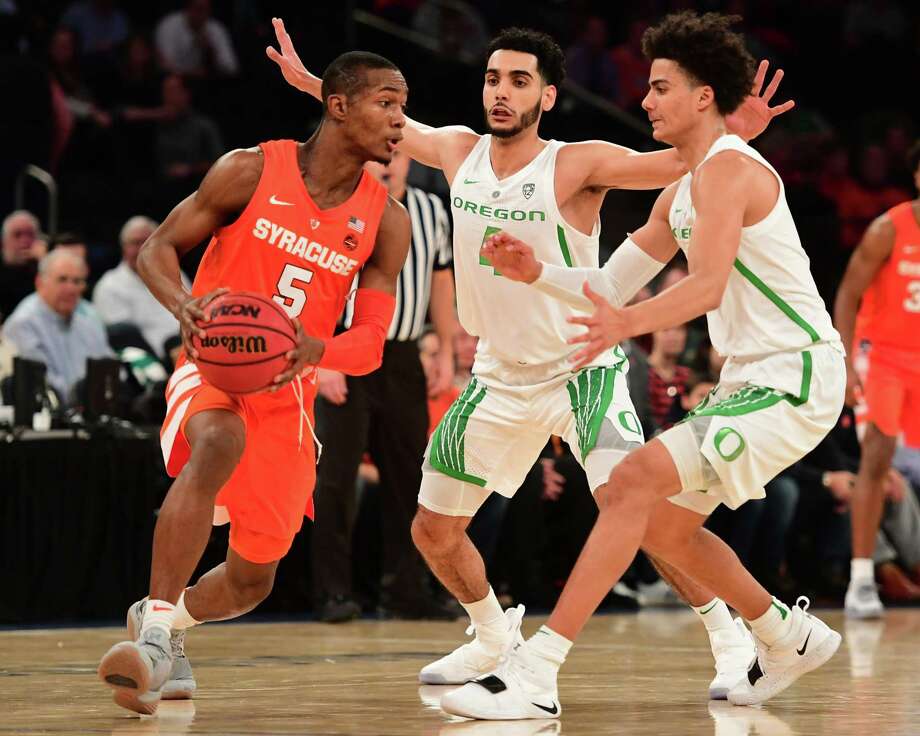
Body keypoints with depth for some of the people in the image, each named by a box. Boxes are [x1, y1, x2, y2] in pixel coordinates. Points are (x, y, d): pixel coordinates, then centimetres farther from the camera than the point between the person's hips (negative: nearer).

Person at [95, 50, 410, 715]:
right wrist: (184, 305, -23)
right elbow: (157, 249, -1)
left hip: (288, 393, 4)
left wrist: (312, 350, -26)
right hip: (212, 367, -4)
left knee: (252, 580, 9)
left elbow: (370, 344, -3)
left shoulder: (386, 221, -1)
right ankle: (154, 635, -39)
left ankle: (166, 618, 43)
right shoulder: (252, 170, -8)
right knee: (219, 444, -40)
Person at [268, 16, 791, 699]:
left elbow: (675, 164, -27)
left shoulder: (576, 165, -17)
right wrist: (310, 83, 18)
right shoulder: (459, 150, -2)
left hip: (584, 369, -6)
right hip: (501, 378, 6)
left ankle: (729, 638, -7)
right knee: (433, 532, 10)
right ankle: (494, 638, 36)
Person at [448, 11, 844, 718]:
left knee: (634, 483, -22)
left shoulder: (730, 168, -14)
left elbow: (708, 285, -30)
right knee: (664, 526, 18)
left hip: (794, 379, -10)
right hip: (751, 379, 10)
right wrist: (537, 272, 1)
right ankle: (791, 638, 36)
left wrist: (628, 323, -46)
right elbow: (612, 286, 19)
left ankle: (536, 674, -27)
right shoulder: (682, 194, 17)